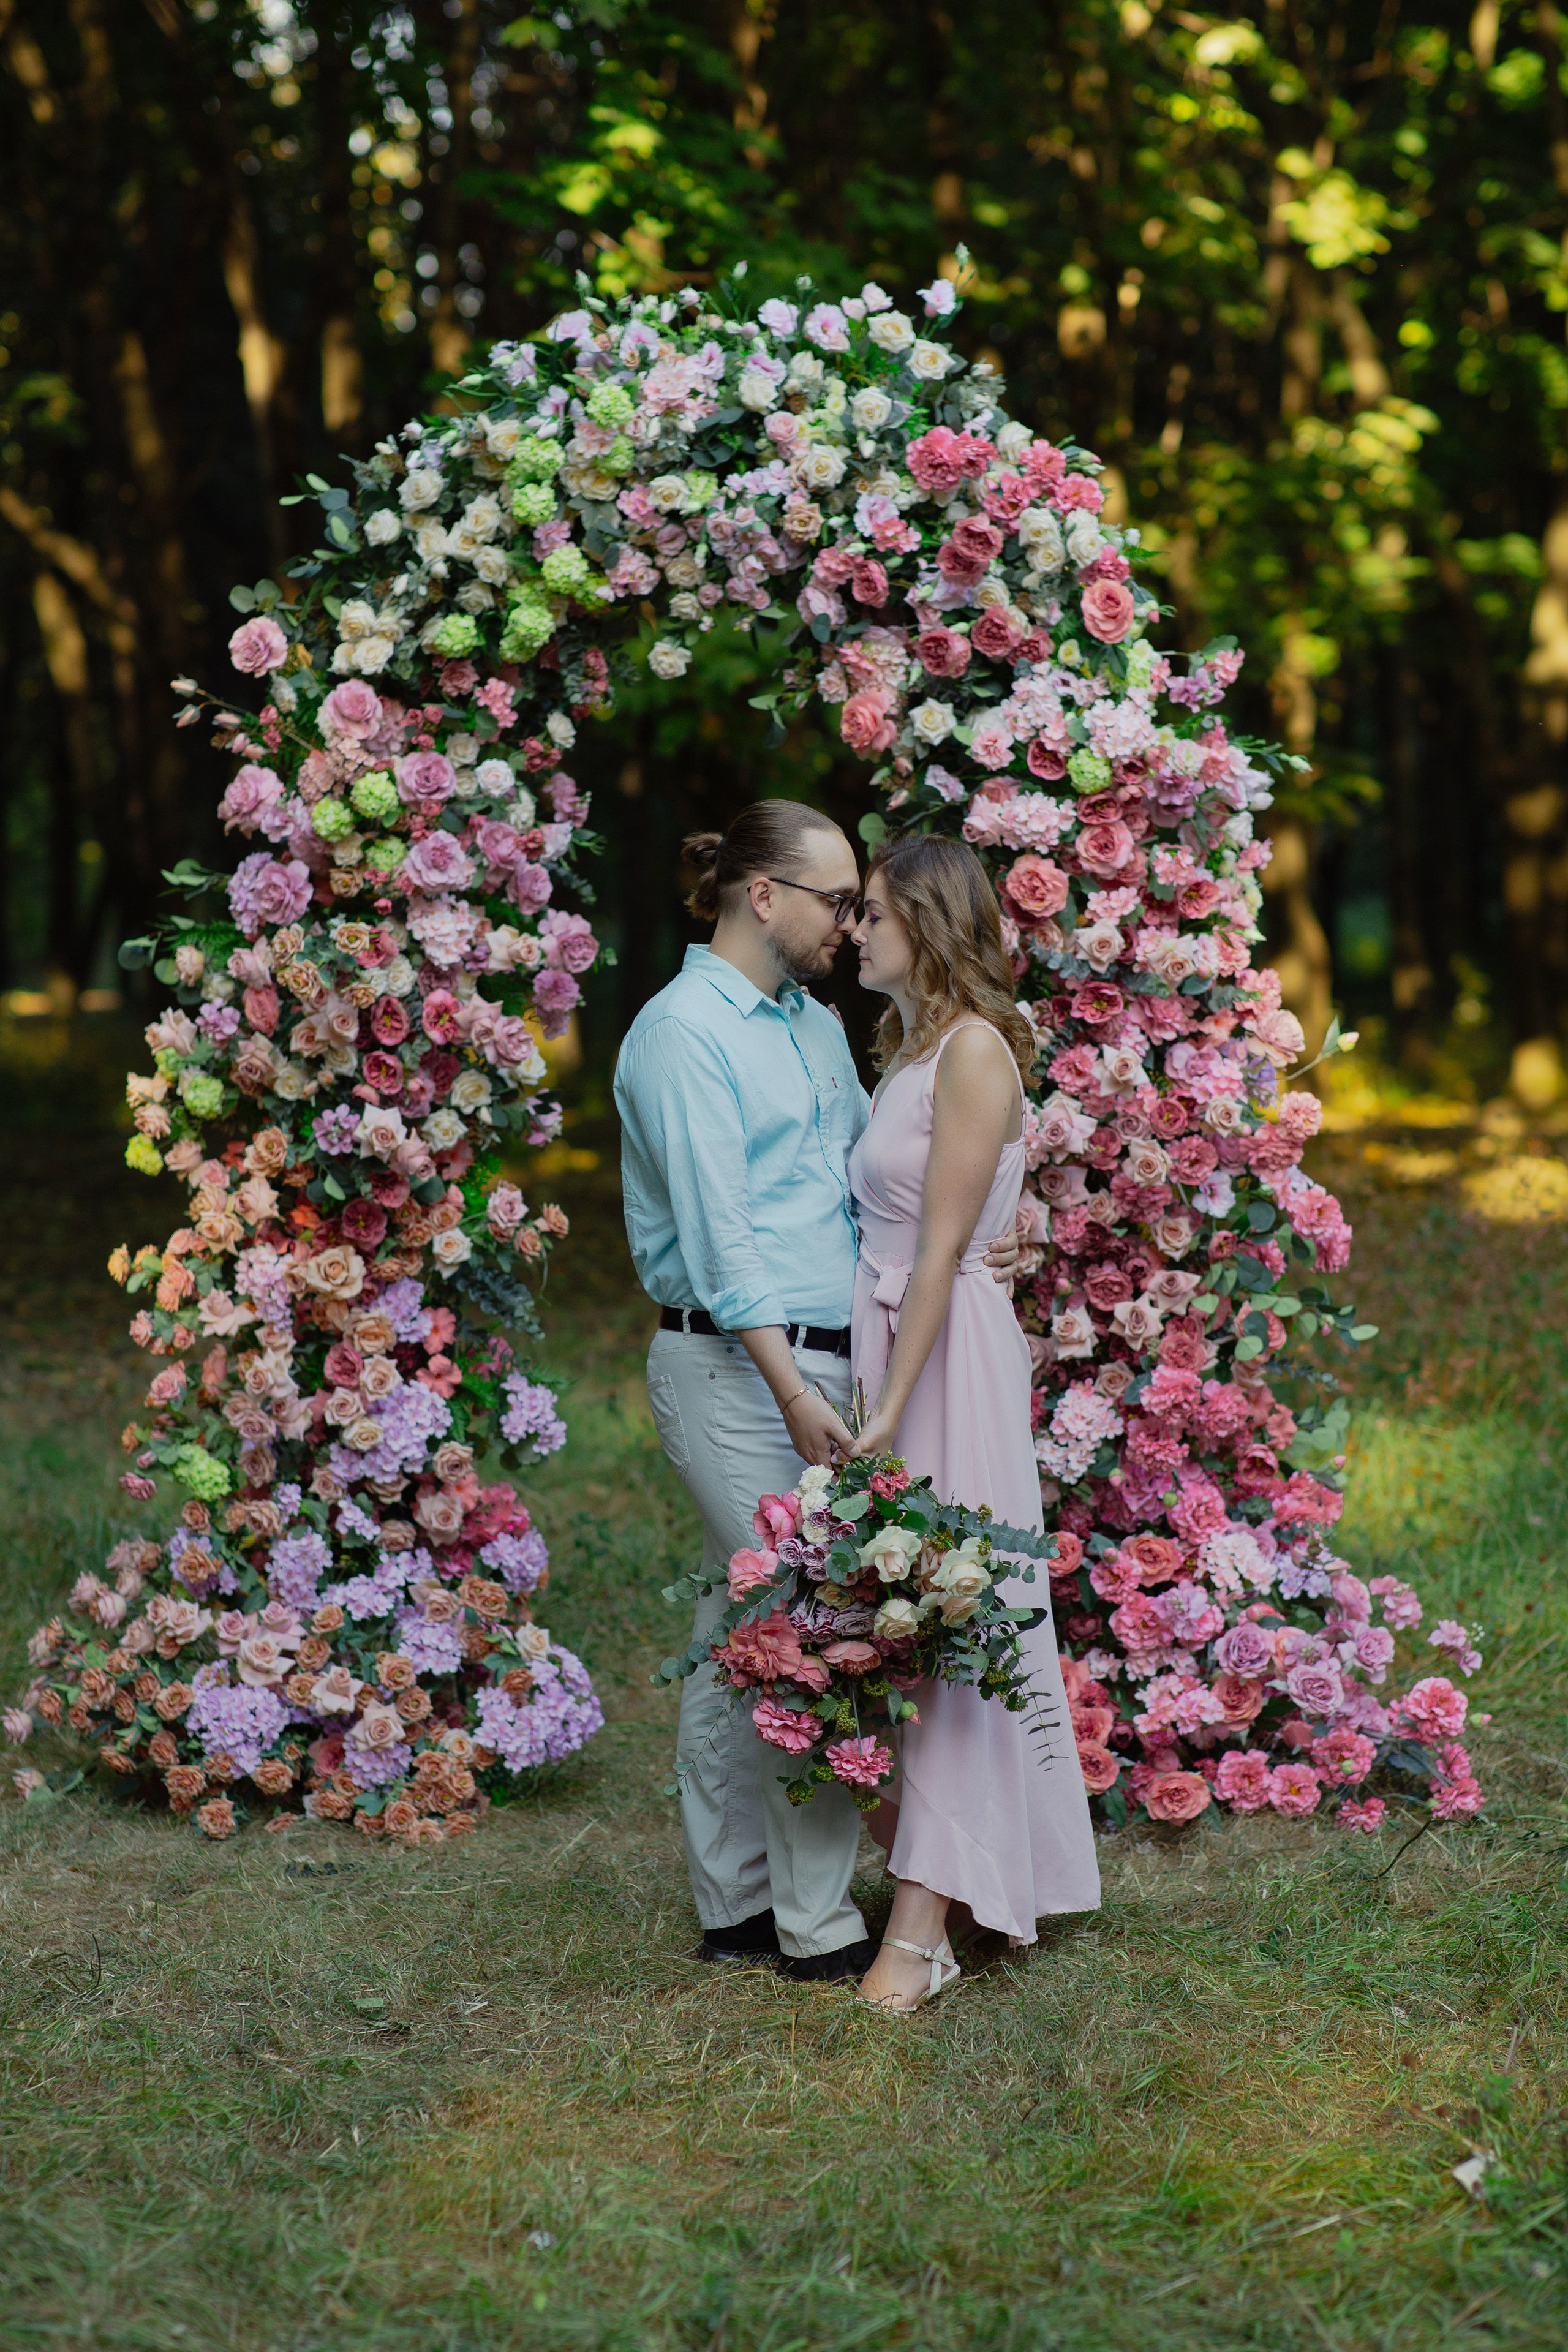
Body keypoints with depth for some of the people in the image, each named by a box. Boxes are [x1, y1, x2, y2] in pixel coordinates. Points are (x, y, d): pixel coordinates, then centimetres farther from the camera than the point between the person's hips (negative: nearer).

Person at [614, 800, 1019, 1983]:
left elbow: (867, 1189, 16)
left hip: (814, 1364, 9)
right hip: (735, 1366, -9)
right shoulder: (684, 1031, -10)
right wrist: (793, 1391, -21)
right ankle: (816, 1923, -1)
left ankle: (738, 1907, 18)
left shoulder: (818, 1025, 17)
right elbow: (718, 1233, -16)